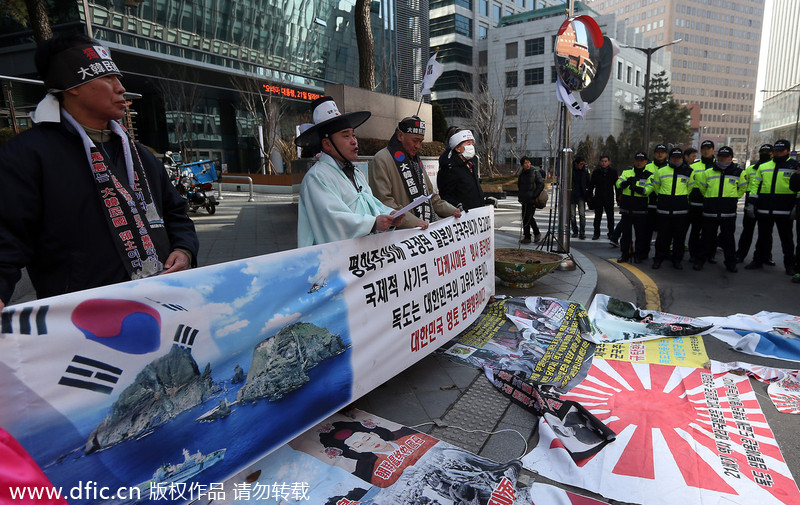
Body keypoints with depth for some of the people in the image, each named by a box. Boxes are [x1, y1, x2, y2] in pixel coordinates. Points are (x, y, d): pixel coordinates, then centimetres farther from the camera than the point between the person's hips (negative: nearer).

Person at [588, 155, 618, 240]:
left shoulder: (613, 172, 3)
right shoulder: (596, 172, 4)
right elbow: (591, 185, 6)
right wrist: (590, 196, 0)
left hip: (609, 198, 0)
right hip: (598, 197, 0)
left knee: (610, 217, 5)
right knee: (597, 216, 5)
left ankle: (611, 233, 13)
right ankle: (596, 233, 13)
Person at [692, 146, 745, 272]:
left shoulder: (738, 173, 5)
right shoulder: (708, 172, 5)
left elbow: (742, 188, 19)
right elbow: (702, 187, 20)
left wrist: (732, 198, 14)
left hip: (729, 213, 0)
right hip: (710, 211, 0)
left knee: (728, 238, 7)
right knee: (707, 238, 5)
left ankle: (731, 263, 18)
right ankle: (699, 261, 14)